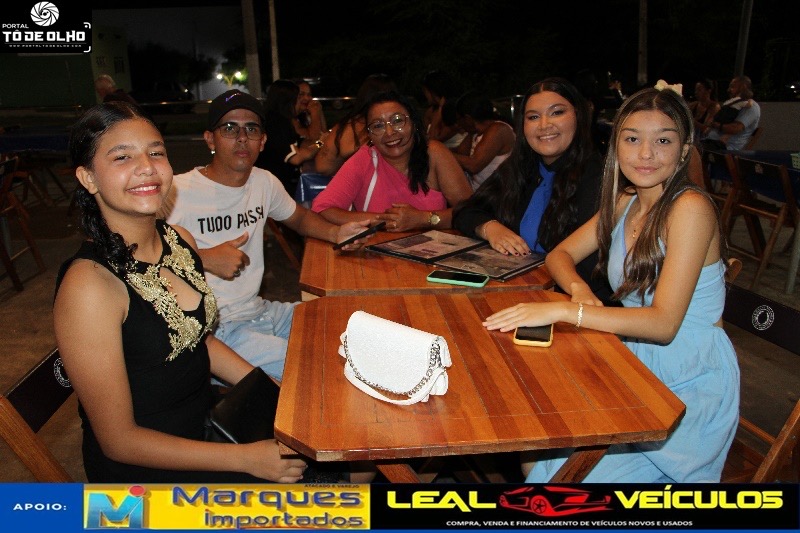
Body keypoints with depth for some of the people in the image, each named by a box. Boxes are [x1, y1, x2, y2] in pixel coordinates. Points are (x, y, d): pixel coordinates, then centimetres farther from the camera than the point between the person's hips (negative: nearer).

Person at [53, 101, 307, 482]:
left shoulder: (180, 240, -3)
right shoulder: (89, 285, -25)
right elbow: (118, 439, -19)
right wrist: (246, 457, -21)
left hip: (204, 418, 7)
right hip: (140, 466, -6)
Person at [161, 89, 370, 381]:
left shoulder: (264, 182, 9)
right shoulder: (177, 192, -14)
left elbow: (299, 217, 25)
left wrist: (335, 233, 5)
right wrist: (204, 258, -23)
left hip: (261, 310, 8)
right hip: (213, 328, -7)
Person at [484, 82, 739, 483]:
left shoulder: (690, 207, -19)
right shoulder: (625, 202, 5)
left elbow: (663, 323, -24)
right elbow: (560, 254, 9)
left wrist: (562, 310, -31)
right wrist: (579, 289, -14)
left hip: (689, 386, -6)